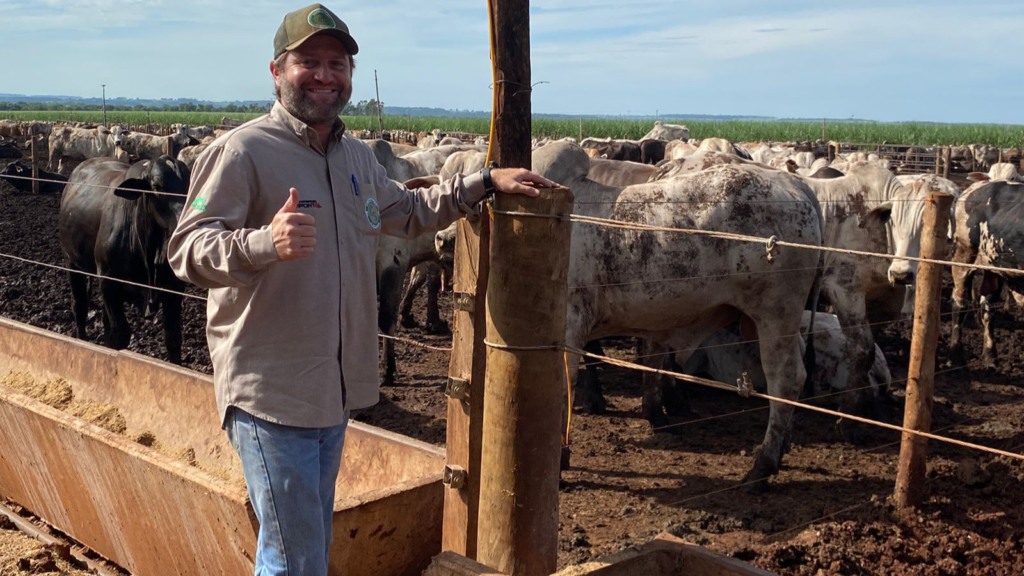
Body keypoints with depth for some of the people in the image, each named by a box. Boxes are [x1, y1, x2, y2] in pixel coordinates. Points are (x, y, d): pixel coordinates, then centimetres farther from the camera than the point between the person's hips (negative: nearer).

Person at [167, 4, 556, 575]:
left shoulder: (358, 157, 11)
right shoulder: (242, 151, -13)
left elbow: (407, 211, 28)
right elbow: (186, 248, -20)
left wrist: (485, 182, 20)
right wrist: (266, 243, -39)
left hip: (336, 394, 8)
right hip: (271, 395, -8)